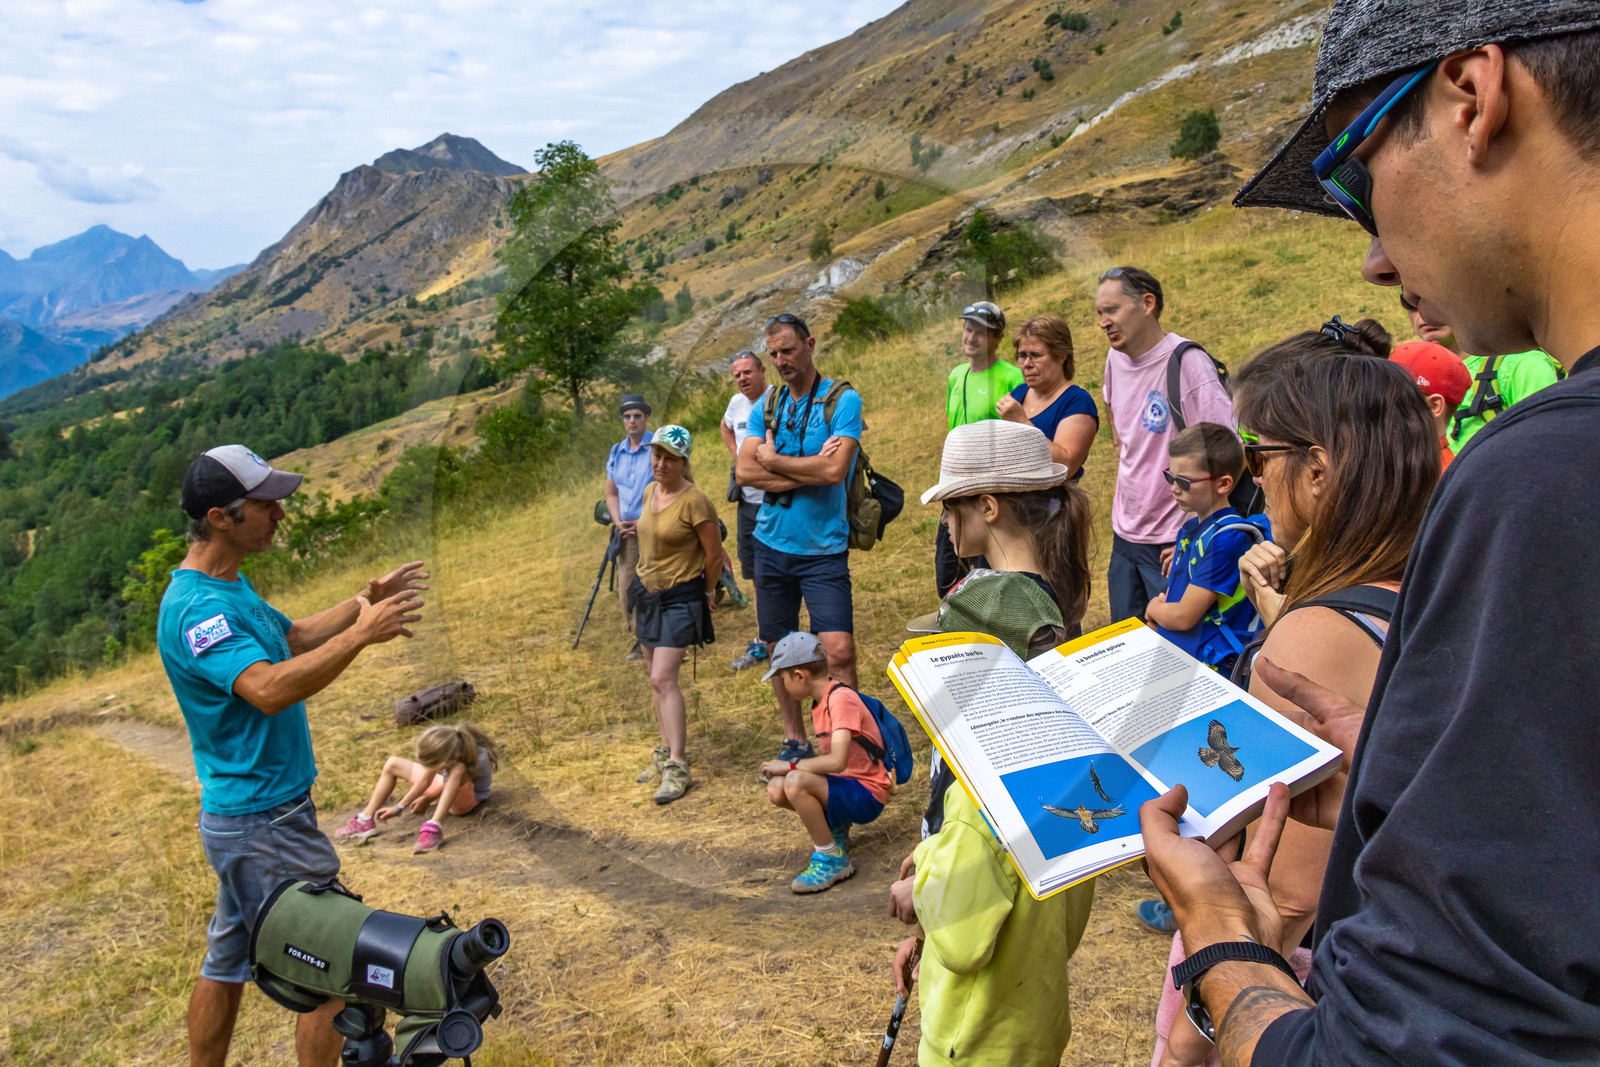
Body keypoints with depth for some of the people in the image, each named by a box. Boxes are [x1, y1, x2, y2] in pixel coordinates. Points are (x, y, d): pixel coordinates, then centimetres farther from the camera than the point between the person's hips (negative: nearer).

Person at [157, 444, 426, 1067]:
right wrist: (360, 636, -34)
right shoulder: (197, 607, -24)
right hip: (264, 823, -10)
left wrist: (361, 605, 8)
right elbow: (268, 688, -36)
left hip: (240, 815, 10)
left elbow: (290, 636, 21)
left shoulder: (230, 584, 9)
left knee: (225, 964, 20)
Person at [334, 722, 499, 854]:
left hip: (469, 797, -6)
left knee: (458, 770, -42)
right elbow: (427, 779, -14)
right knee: (392, 764, 2)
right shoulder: (441, 746, -23)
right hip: (446, 785, 6)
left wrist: (426, 799, -13)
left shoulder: (479, 759, -36)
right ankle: (366, 821, 3)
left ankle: (434, 827, -46)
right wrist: (399, 807, -14)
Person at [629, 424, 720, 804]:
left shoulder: (694, 501, -19)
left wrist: (708, 594, 0)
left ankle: (677, 767, -9)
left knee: (663, 679, -13)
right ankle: (666, 749, 23)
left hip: (680, 598, -7)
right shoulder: (650, 491, 5)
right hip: (647, 592, 8)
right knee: (655, 677, 11)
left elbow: (715, 555, -12)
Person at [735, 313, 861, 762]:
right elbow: (745, 472, -4)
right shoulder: (766, 405, 8)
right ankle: (795, 743, 26)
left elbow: (835, 471, -20)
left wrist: (774, 460, -8)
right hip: (772, 543, 5)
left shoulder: (842, 401, -7)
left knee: (839, 650, -12)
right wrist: (808, 469, -14)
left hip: (824, 548, -5)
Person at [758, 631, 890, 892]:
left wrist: (791, 765, -16)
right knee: (776, 790, -10)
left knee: (796, 782, -30)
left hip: (867, 795, -9)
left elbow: (837, 761, -28)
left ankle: (832, 859, -14)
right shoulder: (820, 702, 11)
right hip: (841, 784, 9)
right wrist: (783, 769, 4)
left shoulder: (841, 698, -19)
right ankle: (833, 827, 13)